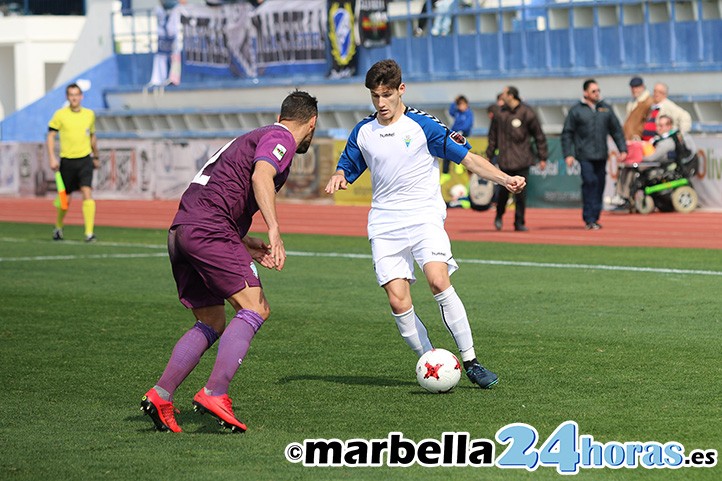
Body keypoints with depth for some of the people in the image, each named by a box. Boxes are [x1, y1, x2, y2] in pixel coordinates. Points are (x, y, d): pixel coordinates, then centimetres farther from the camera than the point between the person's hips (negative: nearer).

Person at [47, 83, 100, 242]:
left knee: (87, 193, -16)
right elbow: (50, 136, -1)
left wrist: (96, 157, 26)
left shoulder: (89, 114, 7)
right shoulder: (60, 115, -2)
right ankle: (58, 228, 34)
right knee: (65, 197, 8)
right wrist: (52, 158, -11)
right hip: (67, 161, -1)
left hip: (85, 159, 1)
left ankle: (89, 232, -18)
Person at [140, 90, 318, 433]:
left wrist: (248, 245, 24)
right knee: (255, 309, -10)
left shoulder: (255, 137, 30)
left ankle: (160, 396, 4)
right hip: (208, 229, -10)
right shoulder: (280, 139, 1)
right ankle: (214, 393, -21)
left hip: (181, 231, 10)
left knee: (211, 324, 13)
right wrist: (274, 230, -30)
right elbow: (261, 176, -21)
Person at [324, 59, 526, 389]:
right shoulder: (362, 132, 10)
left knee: (438, 281, -25)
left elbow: (467, 158, -1)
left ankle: (470, 362, -16)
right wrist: (338, 178, -2)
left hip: (424, 216, -4)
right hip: (385, 225, 4)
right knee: (398, 302, -11)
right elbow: (347, 167, 23)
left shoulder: (422, 125, -2)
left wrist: (504, 179, -13)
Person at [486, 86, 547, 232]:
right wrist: (489, 155, 10)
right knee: (504, 190, -1)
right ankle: (499, 216, 24)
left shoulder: (527, 113, -2)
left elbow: (539, 136, 3)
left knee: (521, 192, -1)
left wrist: (542, 157, 1)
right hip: (505, 159, 1)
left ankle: (519, 222, 8)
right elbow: (493, 136, 15)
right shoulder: (500, 114, 6)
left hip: (522, 159, -1)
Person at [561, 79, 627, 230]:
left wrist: (623, 149, 9)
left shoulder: (606, 108, 12)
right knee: (589, 182, -15)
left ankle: (595, 217, 16)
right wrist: (568, 154, -7)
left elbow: (616, 130, 16)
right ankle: (589, 219, -13)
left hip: (601, 155, 4)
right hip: (585, 155, -4)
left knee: (599, 185, 6)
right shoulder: (576, 110, 1)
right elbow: (567, 134, 1)